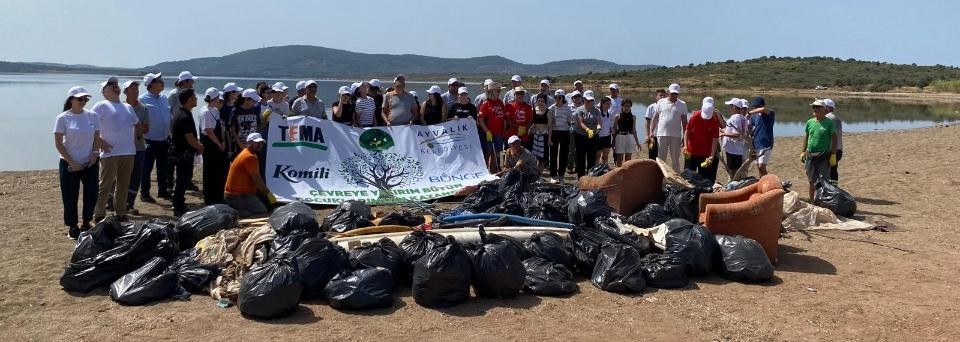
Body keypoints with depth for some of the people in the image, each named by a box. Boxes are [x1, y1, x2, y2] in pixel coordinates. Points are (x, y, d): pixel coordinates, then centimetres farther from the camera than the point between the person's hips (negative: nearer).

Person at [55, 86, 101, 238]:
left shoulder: (92, 116, 3)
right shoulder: (63, 118, -7)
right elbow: (58, 144, -8)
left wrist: (94, 153, -8)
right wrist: (72, 163, -13)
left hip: (90, 163, 3)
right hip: (70, 164, -3)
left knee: (92, 194, 4)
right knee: (70, 197, 4)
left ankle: (86, 223, 20)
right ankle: (72, 227, 16)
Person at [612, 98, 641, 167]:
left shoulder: (633, 117, 7)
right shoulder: (618, 117, 1)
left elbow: (634, 130, 13)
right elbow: (614, 130, 4)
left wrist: (637, 142, 12)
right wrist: (613, 142, 1)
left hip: (630, 138, 2)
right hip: (620, 138, -2)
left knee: (628, 159, 5)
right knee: (619, 159, 0)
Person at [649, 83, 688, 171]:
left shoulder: (682, 104, 5)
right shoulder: (661, 102, 5)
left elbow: (684, 121, 6)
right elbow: (655, 118, 7)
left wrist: (684, 136, 2)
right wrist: (651, 132, 0)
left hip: (676, 135, 0)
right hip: (661, 134, 0)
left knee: (675, 160, 6)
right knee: (661, 158, 5)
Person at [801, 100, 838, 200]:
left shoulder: (829, 123, -5)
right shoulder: (810, 122, 8)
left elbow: (834, 139, -5)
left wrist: (833, 155, -11)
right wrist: (803, 152, 12)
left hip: (824, 156, -4)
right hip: (810, 156, 5)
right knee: (811, 181, 13)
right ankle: (811, 201, 24)